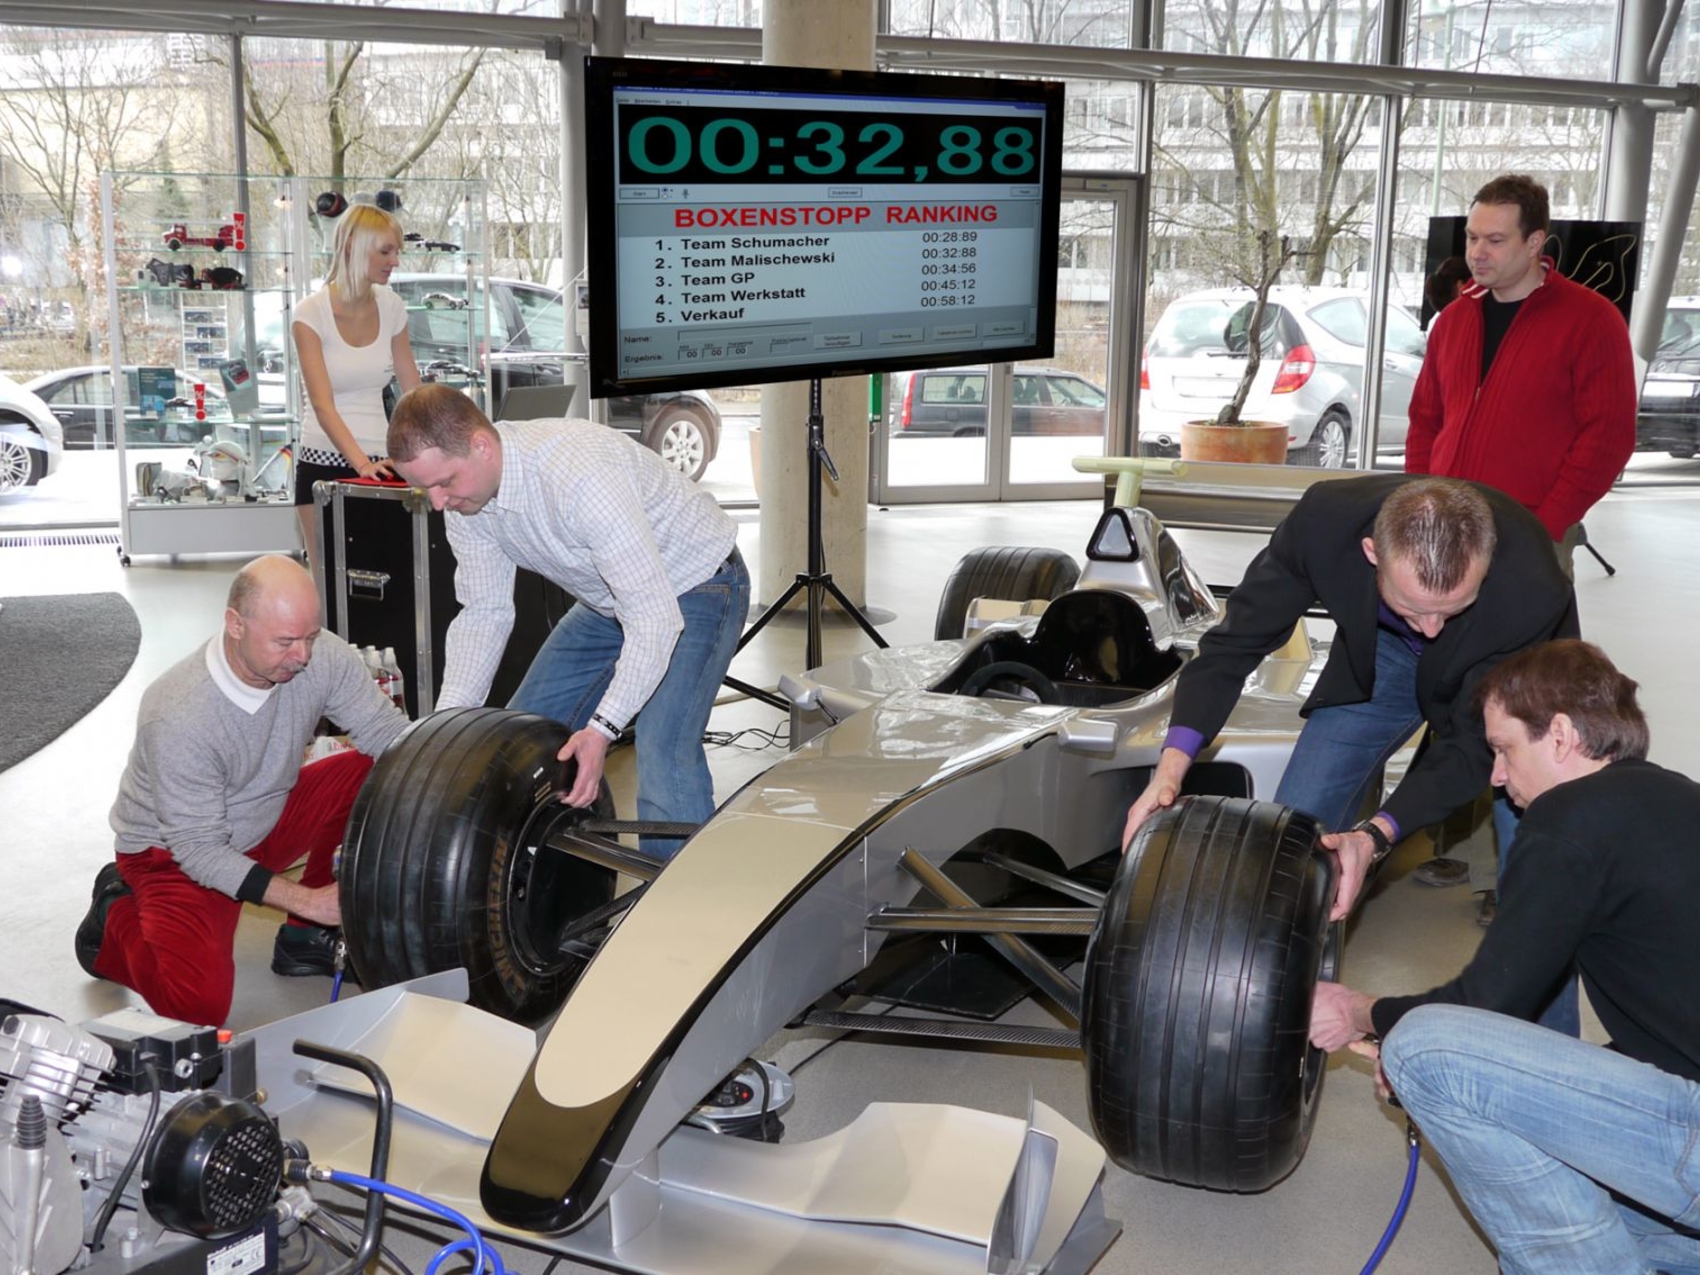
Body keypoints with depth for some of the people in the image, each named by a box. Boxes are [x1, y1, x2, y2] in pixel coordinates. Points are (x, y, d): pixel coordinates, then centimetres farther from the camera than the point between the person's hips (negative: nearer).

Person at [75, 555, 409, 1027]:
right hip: (173, 849, -5)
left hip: (269, 817, 5)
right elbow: (199, 849, -27)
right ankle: (117, 920, 9)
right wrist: (305, 900, -33)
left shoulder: (321, 656, -21)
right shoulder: (178, 717, -33)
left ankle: (307, 938, -1)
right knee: (200, 1003, -25)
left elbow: (387, 730, -15)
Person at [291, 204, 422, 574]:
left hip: (379, 461, 4)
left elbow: (413, 391, 9)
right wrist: (360, 462, -31)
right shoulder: (312, 313, -9)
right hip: (325, 463, -4)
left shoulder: (392, 308, 5)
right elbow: (323, 405, -17)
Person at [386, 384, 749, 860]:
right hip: (610, 599, 8)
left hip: (693, 584, -8)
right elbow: (484, 611, -3)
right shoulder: (465, 489, -12)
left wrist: (602, 729, -42)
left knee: (662, 757, -25)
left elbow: (654, 618, -38)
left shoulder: (580, 476, -38)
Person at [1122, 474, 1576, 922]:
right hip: (1379, 653, 2)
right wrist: (1171, 768, -38)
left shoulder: (1533, 594, -40)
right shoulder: (1322, 522, -36)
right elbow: (1235, 642, -25)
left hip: (1514, 667, -1)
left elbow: (1475, 743, -30)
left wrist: (1376, 836, -44)